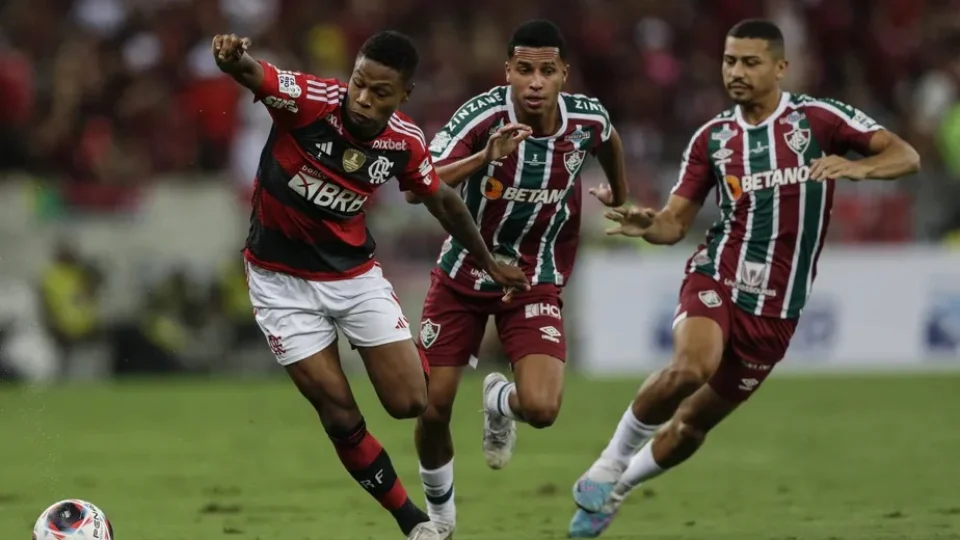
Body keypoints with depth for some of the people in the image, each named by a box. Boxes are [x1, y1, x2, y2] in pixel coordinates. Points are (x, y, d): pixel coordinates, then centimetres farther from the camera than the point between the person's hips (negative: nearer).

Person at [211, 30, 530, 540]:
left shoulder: (405, 143, -12)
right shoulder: (310, 100, -25)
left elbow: (441, 200, 8)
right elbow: (251, 74, -44)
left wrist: (489, 263, 18)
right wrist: (233, 58, -68)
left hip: (355, 272, 2)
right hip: (282, 280, -2)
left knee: (410, 403, -5)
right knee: (340, 417, -3)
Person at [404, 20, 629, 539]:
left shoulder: (587, 118, -16)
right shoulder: (483, 115, -25)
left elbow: (609, 142, 12)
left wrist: (619, 196, 29)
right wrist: (485, 158, -50)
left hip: (535, 281, 1)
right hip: (462, 276, -1)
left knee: (541, 409, -18)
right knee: (432, 409, -1)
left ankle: (499, 400, 21)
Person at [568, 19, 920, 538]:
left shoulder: (817, 118, -4)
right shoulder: (712, 138, 4)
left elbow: (905, 156, -8)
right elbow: (676, 221, 7)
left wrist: (857, 167, -29)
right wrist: (647, 225, -17)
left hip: (776, 308, 0)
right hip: (716, 279, 0)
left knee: (692, 424, 9)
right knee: (689, 368, -33)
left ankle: (612, 490, 34)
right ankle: (610, 463, -13)